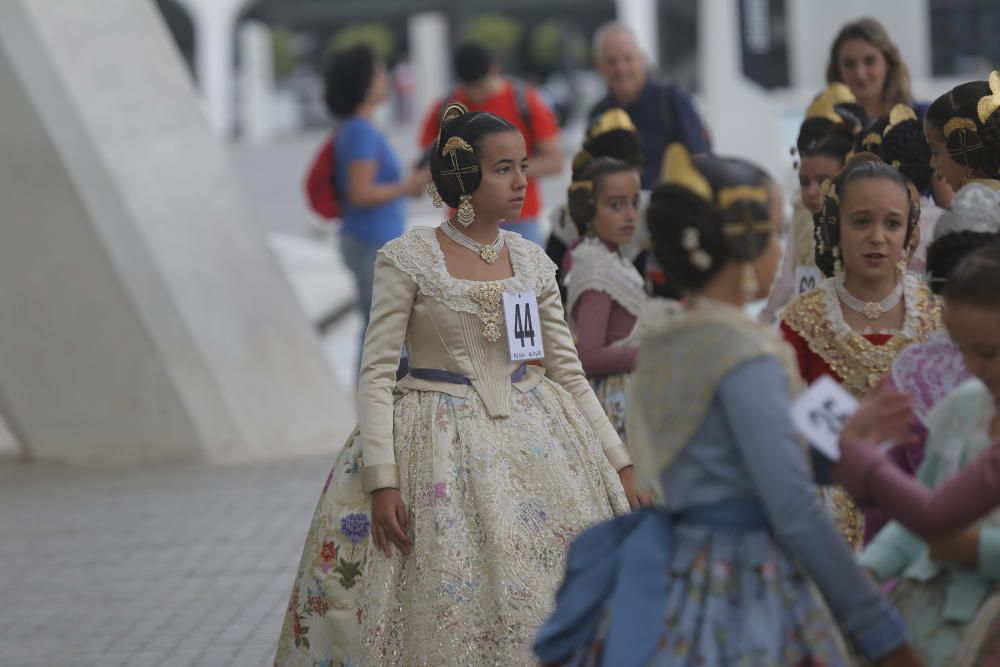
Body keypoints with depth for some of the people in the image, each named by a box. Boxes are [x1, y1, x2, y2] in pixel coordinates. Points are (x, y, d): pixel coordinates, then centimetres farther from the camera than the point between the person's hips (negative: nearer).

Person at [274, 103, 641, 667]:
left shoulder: (533, 262, 7)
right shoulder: (408, 258, -7)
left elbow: (568, 372, 10)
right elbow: (377, 373, -8)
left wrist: (621, 466, 6)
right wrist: (381, 481, -16)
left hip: (533, 438, 4)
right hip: (439, 444, -4)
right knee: (450, 607, -6)